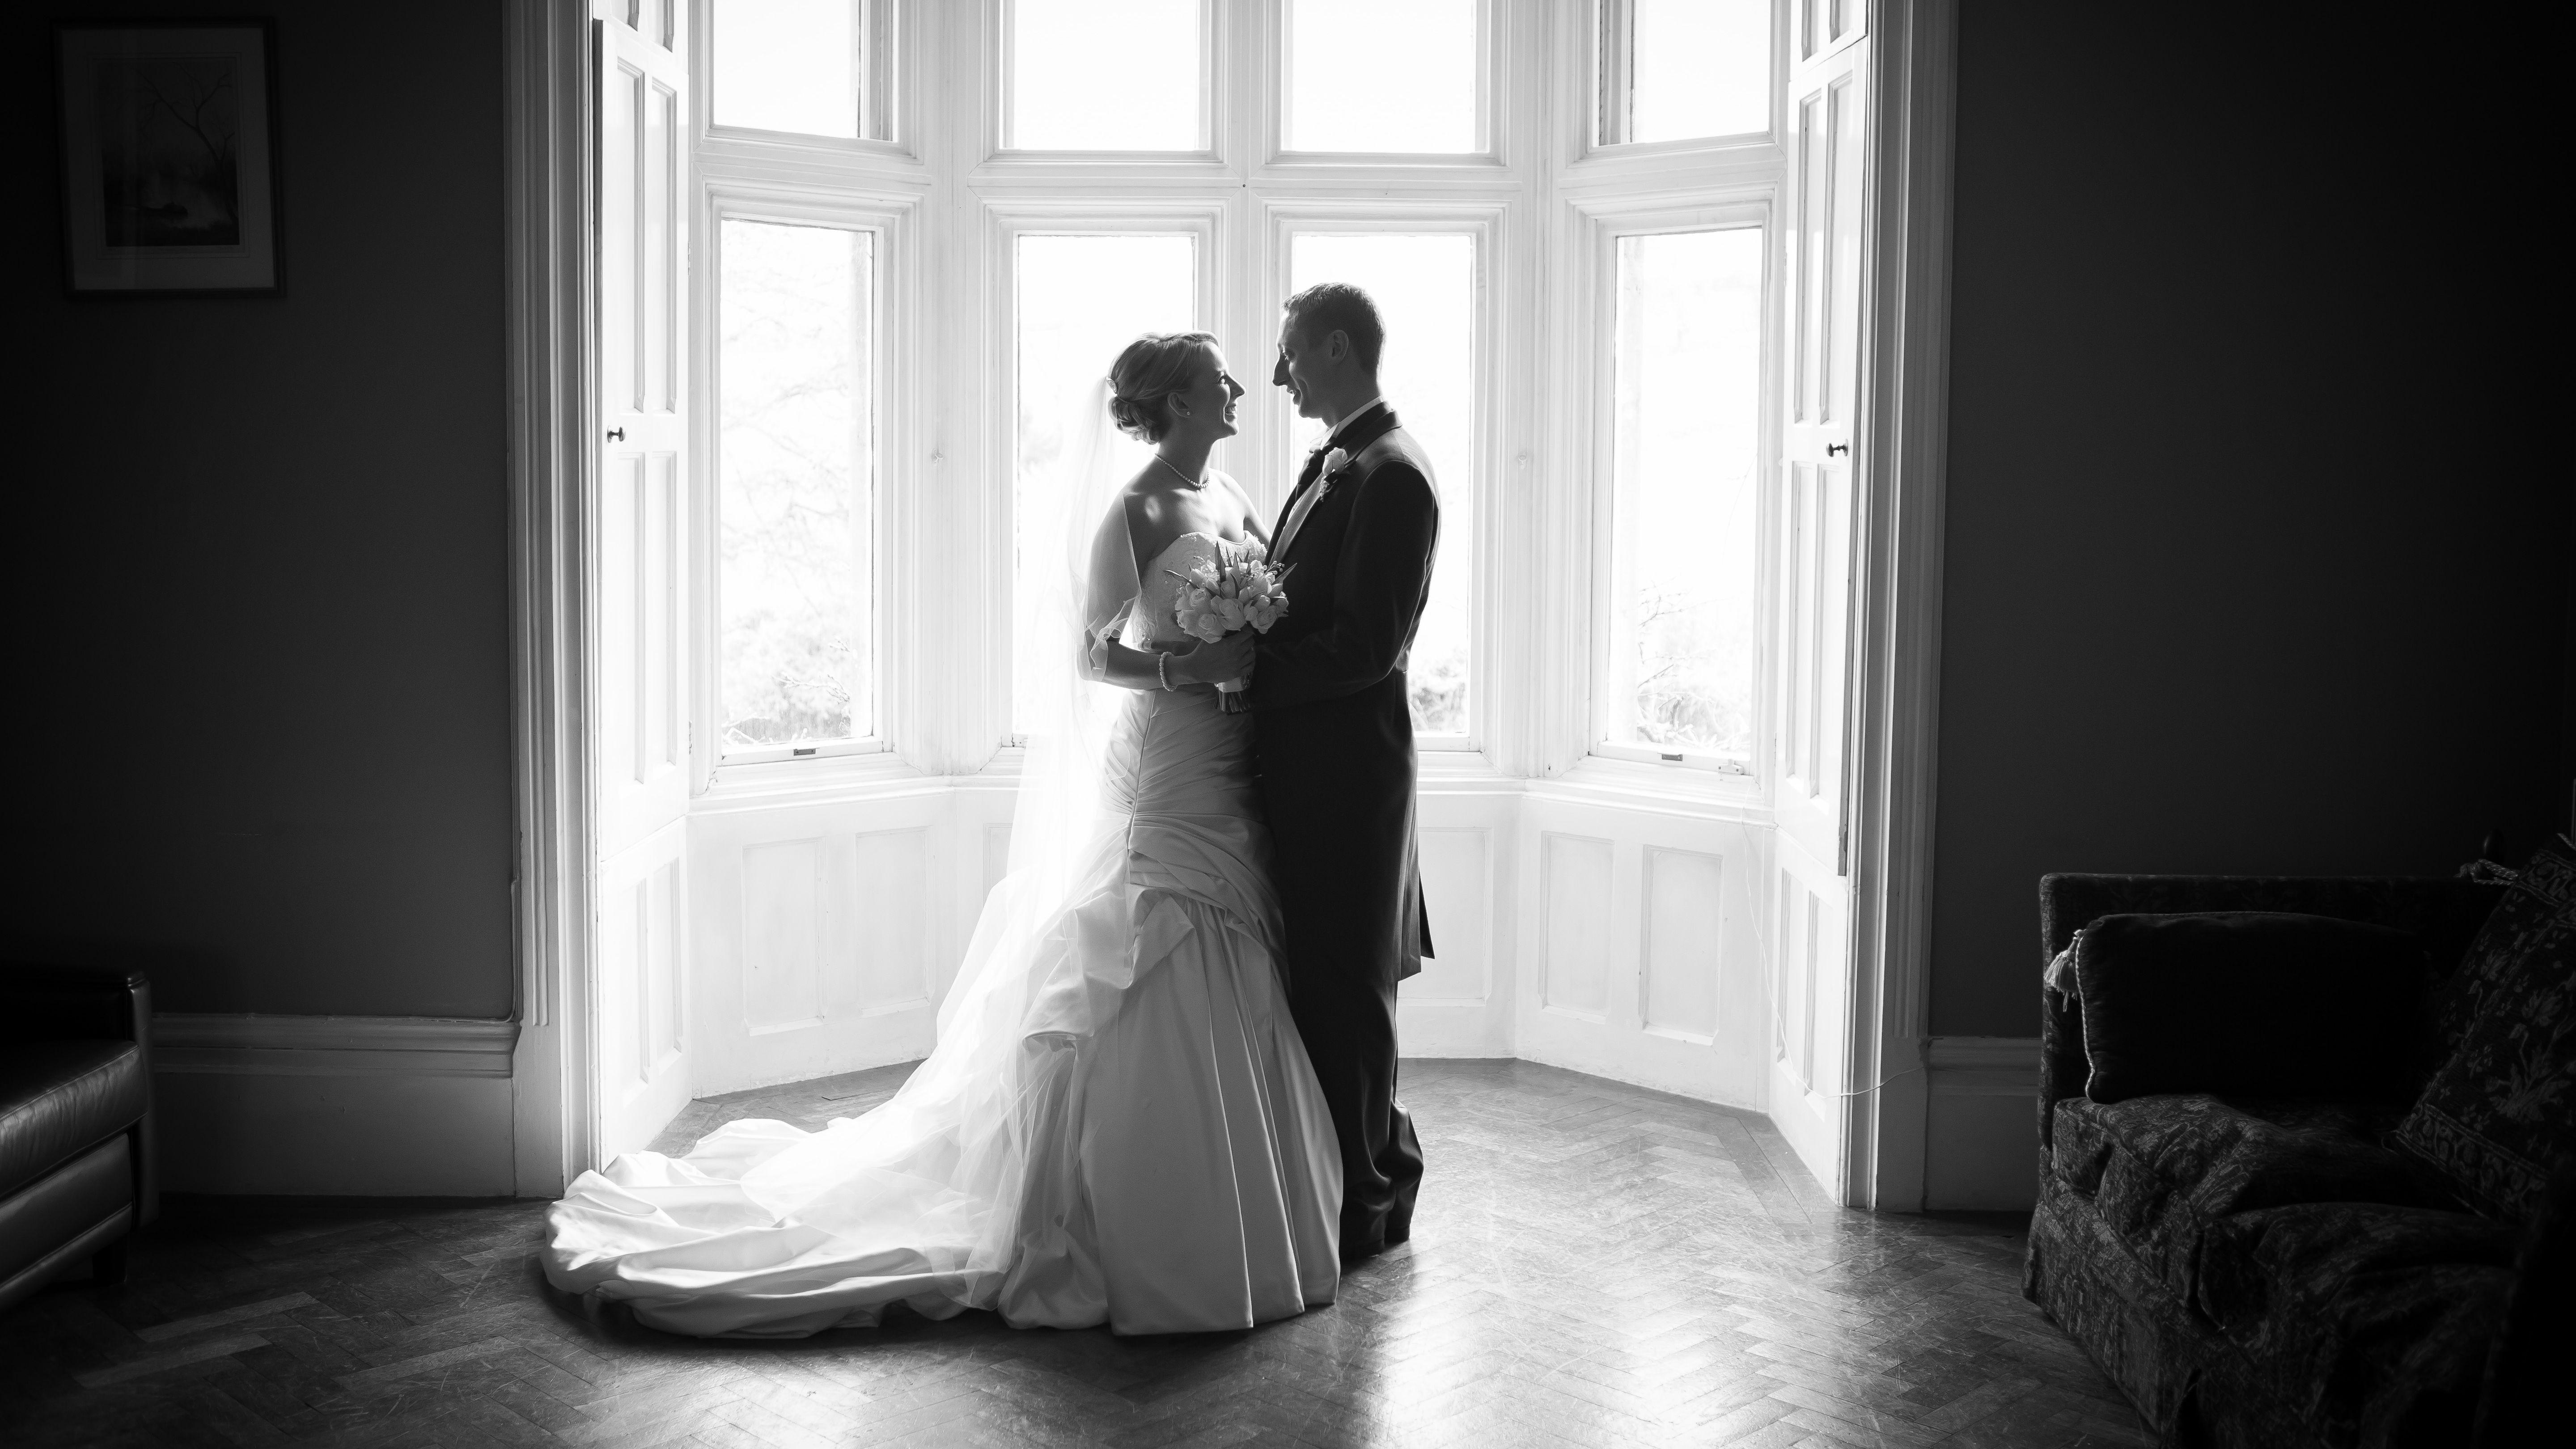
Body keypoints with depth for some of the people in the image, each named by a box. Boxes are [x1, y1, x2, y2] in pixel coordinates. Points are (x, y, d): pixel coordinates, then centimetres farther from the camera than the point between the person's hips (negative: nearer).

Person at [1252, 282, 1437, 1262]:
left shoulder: (1391, 474, -17)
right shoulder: (1337, 462, 14)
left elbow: (1368, 645, -22)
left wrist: (1240, 671, -19)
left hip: (1345, 764, -10)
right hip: (1305, 763, 10)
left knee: (1341, 987, 1)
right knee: (1319, 976, 18)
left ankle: (1360, 1206, 15)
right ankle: (1383, 1170, 32)